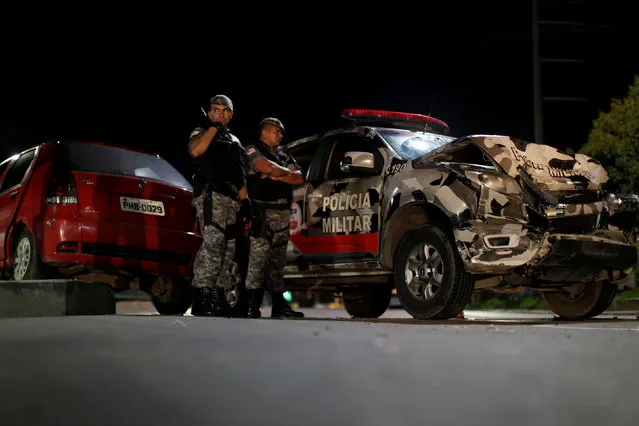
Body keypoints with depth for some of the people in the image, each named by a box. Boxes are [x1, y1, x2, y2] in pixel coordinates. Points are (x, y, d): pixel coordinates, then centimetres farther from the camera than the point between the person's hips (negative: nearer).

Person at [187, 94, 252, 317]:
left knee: (227, 249, 4)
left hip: (232, 199, 8)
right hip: (211, 196, -8)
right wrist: (214, 127, -8)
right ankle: (202, 298, -26)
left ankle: (217, 297, 7)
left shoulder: (234, 140, 28)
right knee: (212, 244, -22)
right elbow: (195, 150, -17)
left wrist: (245, 201, 16)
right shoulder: (202, 133, 9)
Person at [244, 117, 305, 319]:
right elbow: (268, 167, -15)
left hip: (282, 212, 7)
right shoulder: (253, 150, 4)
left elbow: (299, 178, 11)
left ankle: (279, 305, 11)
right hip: (262, 211, -7)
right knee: (258, 257, -15)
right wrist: (287, 172, 3)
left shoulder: (284, 155, 24)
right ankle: (252, 305, -16)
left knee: (278, 259, 8)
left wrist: (278, 176, -5)